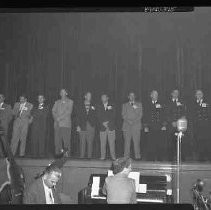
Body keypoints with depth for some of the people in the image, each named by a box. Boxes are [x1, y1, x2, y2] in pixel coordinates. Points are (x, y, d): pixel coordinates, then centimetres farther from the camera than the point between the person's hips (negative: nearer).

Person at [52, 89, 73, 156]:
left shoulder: (70, 102, 10)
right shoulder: (57, 102, 21)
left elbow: (68, 111, -3)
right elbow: (53, 111, 10)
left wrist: (60, 118, -9)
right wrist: (56, 119, -8)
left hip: (66, 124, -3)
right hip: (57, 124, 3)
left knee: (66, 140, -9)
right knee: (57, 141, -2)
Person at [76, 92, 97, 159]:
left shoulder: (93, 106, 13)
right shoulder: (80, 106, 11)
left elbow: (95, 117, 10)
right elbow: (77, 117, 5)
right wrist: (78, 126, -4)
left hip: (91, 127, 1)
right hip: (82, 127, -1)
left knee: (90, 143, 0)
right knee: (82, 142, -3)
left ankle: (89, 157, 5)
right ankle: (81, 157, 2)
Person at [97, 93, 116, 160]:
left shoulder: (112, 106, 11)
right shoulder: (99, 107, 14)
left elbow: (113, 116, 2)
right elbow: (99, 117, 5)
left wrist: (108, 122, -9)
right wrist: (103, 123, -10)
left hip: (111, 127, -1)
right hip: (102, 127, 1)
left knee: (112, 142, -4)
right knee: (102, 143, -2)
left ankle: (113, 156, 0)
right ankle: (102, 156, 4)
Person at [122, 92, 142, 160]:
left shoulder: (139, 104, 15)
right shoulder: (125, 105, 16)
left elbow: (140, 115, 6)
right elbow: (123, 115, 7)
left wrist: (134, 121, -8)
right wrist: (128, 121, -9)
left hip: (136, 125, -1)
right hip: (127, 126, 1)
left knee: (136, 141, -7)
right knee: (127, 142, -3)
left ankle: (137, 156, -4)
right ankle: (126, 156, -1)